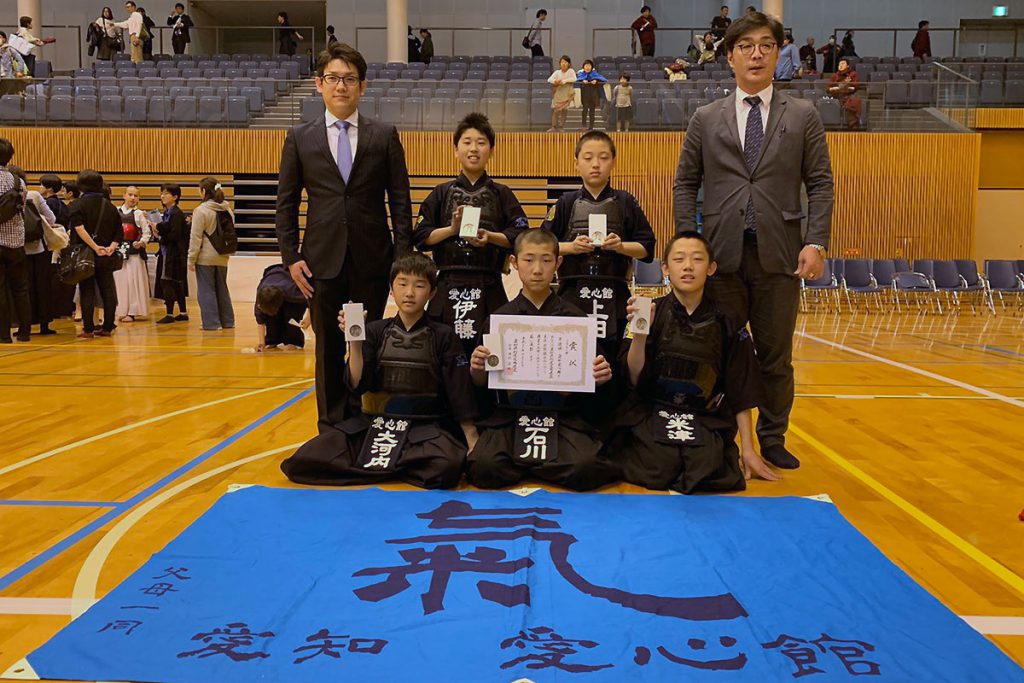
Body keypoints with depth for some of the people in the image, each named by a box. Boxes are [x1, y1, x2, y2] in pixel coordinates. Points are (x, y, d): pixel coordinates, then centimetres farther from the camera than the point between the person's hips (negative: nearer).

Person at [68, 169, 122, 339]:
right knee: (108, 291, 6)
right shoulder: (110, 206, 8)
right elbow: (119, 233, 6)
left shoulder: (77, 205, -5)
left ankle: (88, 329, 1)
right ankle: (107, 328, 8)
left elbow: (79, 229, -19)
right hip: (106, 257, 3)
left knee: (87, 291, 1)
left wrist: (94, 247, -20)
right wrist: (111, 247, -4)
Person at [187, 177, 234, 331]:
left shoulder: (201, 211, -12)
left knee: (206, 290, 1)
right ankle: (227, 321, 18)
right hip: (223, 257, 6)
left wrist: (191, 259, -7)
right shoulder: (228, 210, 8)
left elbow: (195, 238, -12)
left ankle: (211, 323, 0)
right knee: (222, 289, 15)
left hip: (205, 257, -6)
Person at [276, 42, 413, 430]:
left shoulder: (385, 137, 5)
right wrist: (291, 257, 0)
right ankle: (332, 428, 19)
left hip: (372, 261, 0)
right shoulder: (300, 139, 7)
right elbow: (286, 203, 8)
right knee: (329, 351, 8)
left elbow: (400, 201, 4)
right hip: (323, 262, 1)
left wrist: (403, 256, -4)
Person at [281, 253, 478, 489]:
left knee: (447, 465, -37)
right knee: (302, 462, -16)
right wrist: (354, 340, -13)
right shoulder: (376, 331, 6)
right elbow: (358, 385, -2)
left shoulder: (443, 335, 1)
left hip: (426, 426, -2)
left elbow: (459, 390, 1)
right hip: (375, 422, 2)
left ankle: (375, 463, -11)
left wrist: (472, 441, -3)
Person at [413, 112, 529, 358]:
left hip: (488, 287, 0)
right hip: (449, 285, 1)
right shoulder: (442, 193, 11)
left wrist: (490, 237, -13)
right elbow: (420, 237, 5)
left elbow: (521, 236, 2)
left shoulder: (501, 194, 10)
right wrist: (452, 229, -9)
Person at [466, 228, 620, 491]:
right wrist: (477, 369, -12)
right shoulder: (501, 317, 8)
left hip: (564, 415, 0)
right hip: (509, 414, 0)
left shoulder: (575, 317, 8)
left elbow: (591, 378, 12)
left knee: (584, 468, -30)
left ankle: (518, 465, -1)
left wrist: (600, 377, -11)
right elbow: (482, 383, 10)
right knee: (485, 468, -28)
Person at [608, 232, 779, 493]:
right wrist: (639, 333, -21)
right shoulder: (649, 313, -2)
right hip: (651, 413, -1)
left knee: (708, 471, -28)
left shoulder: (725, 322, 1)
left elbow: (741, 393, 6)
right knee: (656, 474, -27)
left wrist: (748, 449, 5)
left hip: (706, 420, 1)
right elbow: (633, 379, -6)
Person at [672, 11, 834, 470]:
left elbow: (820, 184, 4)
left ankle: (772, 439, 24)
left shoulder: (803, 116, 8)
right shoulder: (706, 119, 9)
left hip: (779, 254, 0)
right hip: (722, 254, 0)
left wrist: (816, 242, -8)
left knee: (776, 356, 9)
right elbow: (685, 184, 8)